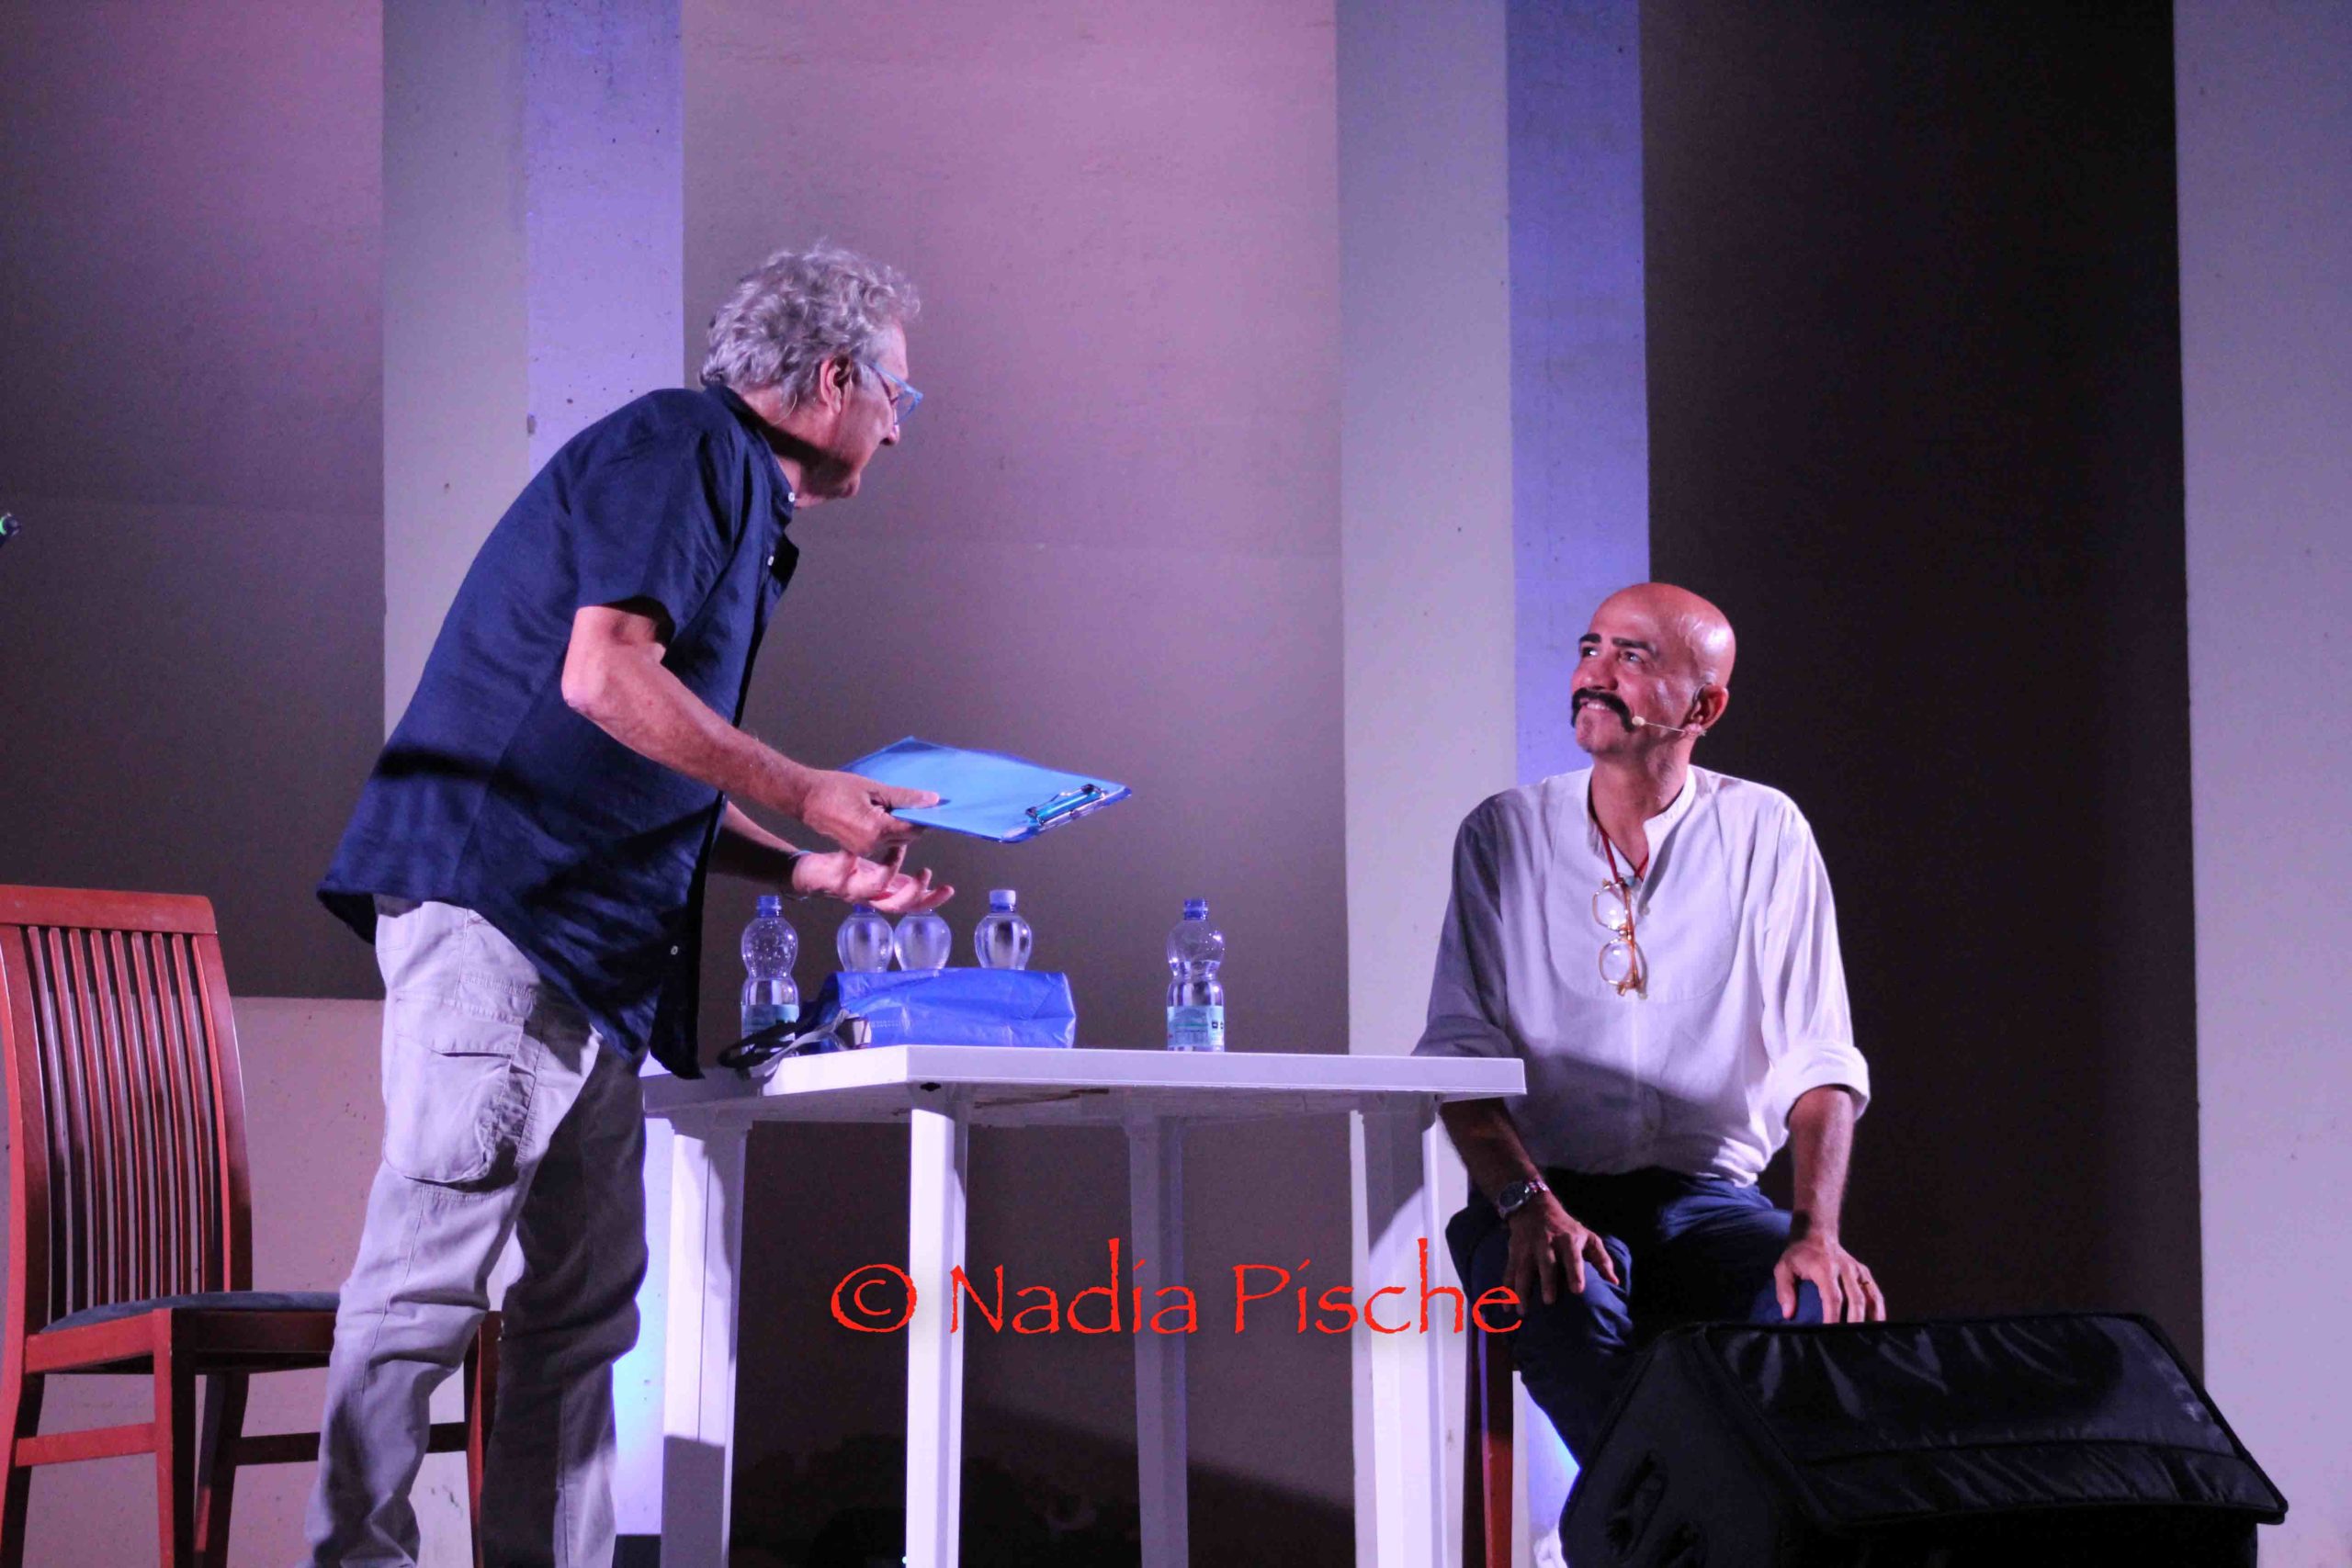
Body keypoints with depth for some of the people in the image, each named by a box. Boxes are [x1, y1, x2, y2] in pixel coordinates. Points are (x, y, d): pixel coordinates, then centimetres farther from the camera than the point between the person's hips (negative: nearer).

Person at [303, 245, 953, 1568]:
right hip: (494, 900, -11)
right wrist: (808, 795, -11)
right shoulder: (682, 447, -5)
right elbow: (604, 677, -18)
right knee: (431, 1274, -11)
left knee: (587, 1300, 8)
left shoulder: (736, 499, 25)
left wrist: (809, 870, 21)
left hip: (593, 939, 11)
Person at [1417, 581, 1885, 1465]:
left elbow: (1819, 1062, 0)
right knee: (1567, 1302, -36)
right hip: (1543, 1189, -1)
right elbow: (1458, 1052, -1)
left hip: (1707, 1194, 1)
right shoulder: (1502, 836, 7)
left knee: (1822, 1302, -31)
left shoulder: (1764, 835, 5)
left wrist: (1817, 1230, -19)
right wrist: (1528, 1204, -20)